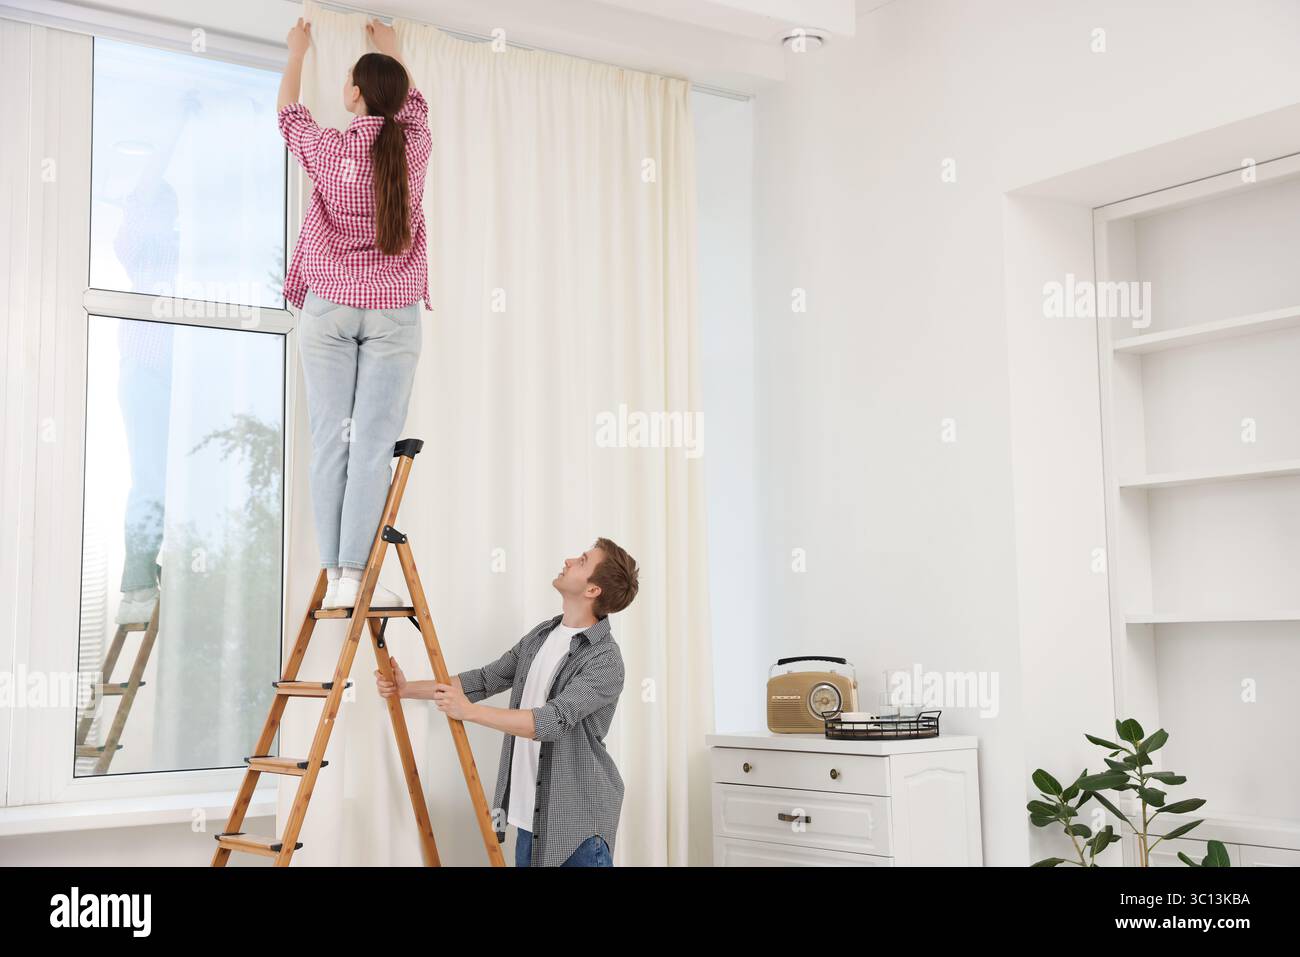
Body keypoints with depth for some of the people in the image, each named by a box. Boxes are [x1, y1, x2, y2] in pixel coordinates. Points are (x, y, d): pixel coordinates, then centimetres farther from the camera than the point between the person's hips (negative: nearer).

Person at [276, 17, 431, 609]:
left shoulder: (330, 150, -5)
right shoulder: (413, 147, -2)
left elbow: (288, 111, 18)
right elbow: (413, 104, 23)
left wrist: (297, 53, 34)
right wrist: (393, 52, 40)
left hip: (329, 308, 0)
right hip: (393, 313, 0)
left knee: (330, 440, 1)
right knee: (374, 443, -5)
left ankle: (333, 576, -1)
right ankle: (354, 576, -9)